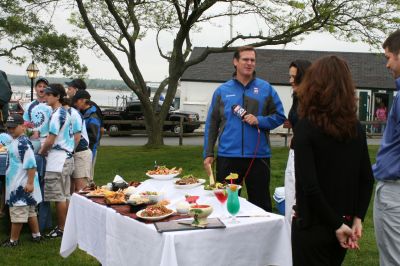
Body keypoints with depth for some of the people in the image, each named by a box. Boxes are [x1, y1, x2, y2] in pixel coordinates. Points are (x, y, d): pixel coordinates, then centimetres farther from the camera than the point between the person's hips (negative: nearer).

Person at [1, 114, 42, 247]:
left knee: (17, 212, 0)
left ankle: (13, 240, 10)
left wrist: (30, 183, -24)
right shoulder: (15, 142, 11)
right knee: (30, 211, 17)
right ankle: (36, 235, 27)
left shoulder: (23, 143, -20)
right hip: (16, 184, 10)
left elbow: (31, 165, -25)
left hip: (22, 185, -10)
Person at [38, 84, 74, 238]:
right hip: (66, 157, 10)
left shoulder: (57, 114, -16)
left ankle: (61, 229, 3)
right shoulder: (65, 113, 14)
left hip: (57, 159, -10)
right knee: (65, 195, 13)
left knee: (59, 197, -3)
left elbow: (50, 141, -18)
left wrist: (41, 152, -2)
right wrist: (45, 150, 14)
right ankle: (66, 225, 20)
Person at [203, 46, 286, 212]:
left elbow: (279, 116, 4)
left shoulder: (265, 88, 3)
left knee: (261, 204, 9)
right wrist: (208, 154, 0)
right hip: (227, 155, 1)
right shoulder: (222, 91, 5)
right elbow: (212, 124, 6)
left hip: (258, 156, 0)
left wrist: (259, 120, -14)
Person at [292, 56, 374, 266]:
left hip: (313, 224, -6)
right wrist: (356, 219, 0)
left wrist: (337, 224, -14)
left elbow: (308, 185, -22)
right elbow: (367, 179, 3)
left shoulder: (306, 126, -16)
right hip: (344, 224, 6)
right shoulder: (357, 128, 2)